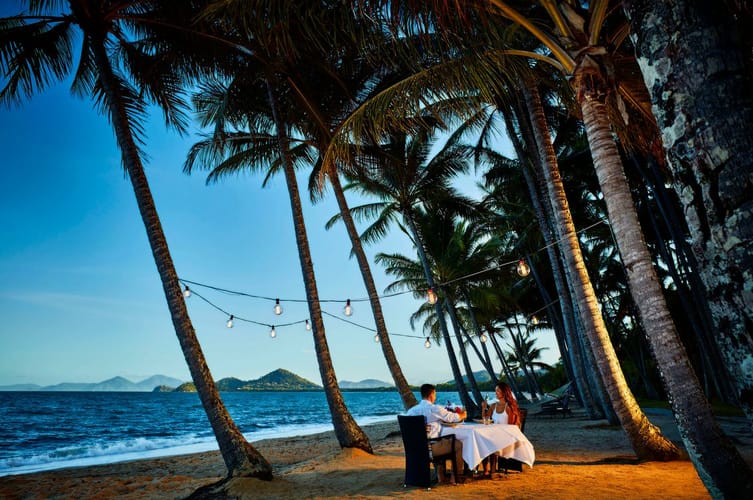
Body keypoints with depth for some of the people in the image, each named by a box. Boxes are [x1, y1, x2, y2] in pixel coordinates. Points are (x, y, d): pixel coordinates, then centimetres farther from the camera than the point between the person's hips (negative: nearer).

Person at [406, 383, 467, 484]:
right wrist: (463, 414, 22)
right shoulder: (434, 409, -13)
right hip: (430, 448, -7)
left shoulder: (411, 410, 2)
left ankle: (441, 475, 37)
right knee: (458, 444, 11)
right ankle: (456, 477, 23)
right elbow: (454, 418, -1)